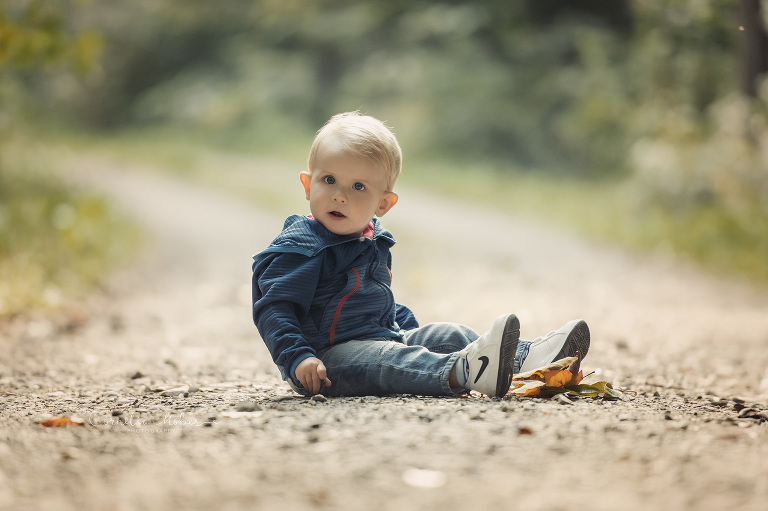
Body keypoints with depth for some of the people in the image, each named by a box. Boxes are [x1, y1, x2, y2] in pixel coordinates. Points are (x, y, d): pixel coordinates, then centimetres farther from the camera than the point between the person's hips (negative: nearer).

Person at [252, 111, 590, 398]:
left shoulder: (372, 243, 17)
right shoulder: (299, 249, -13)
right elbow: (273, 310, -20)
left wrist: (408, 328, 21)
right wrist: (298, 359, -33)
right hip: (327, 357, -9)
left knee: (447, 335, -1)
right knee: (386, 360, -35)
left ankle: (524, 357, -13)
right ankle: (462, 371, -59)